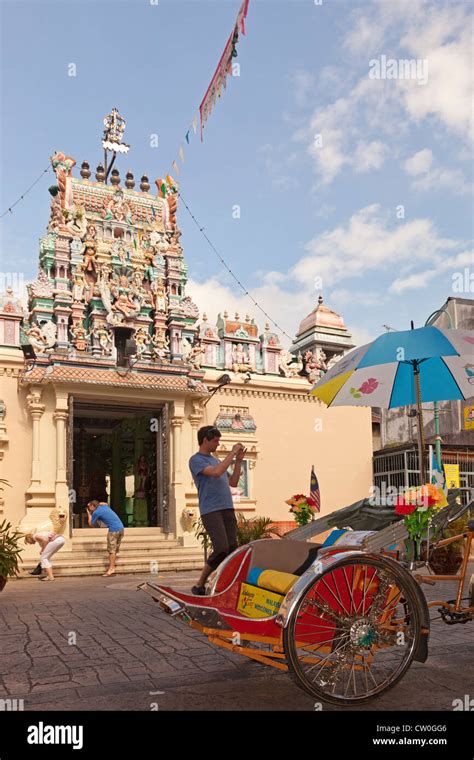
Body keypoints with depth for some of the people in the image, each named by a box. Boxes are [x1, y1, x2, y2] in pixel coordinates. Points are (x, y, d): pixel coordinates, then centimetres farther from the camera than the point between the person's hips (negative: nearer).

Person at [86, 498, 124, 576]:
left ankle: (111, 568, -5)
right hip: (121, 527, 8)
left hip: (114, 530, -8)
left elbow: (91, 524, 7)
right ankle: (112, 566, 17)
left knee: (112, 550, -4)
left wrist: (89, 514, 17)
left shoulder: (96, 512, -5)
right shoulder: (104, 505, 17)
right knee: (115, 549, 13)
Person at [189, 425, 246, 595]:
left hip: (227, 509, 8)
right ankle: (199, 585, -2)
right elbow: (215, 473, -18)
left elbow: (233, 482, 22)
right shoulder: (196, 460, -1)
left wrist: (238, 461, 13)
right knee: (221, 549, -16)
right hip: (211, 510, -8)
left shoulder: (215, 460, 23)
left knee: (232, 549, -1)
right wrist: (232, 453, -11)